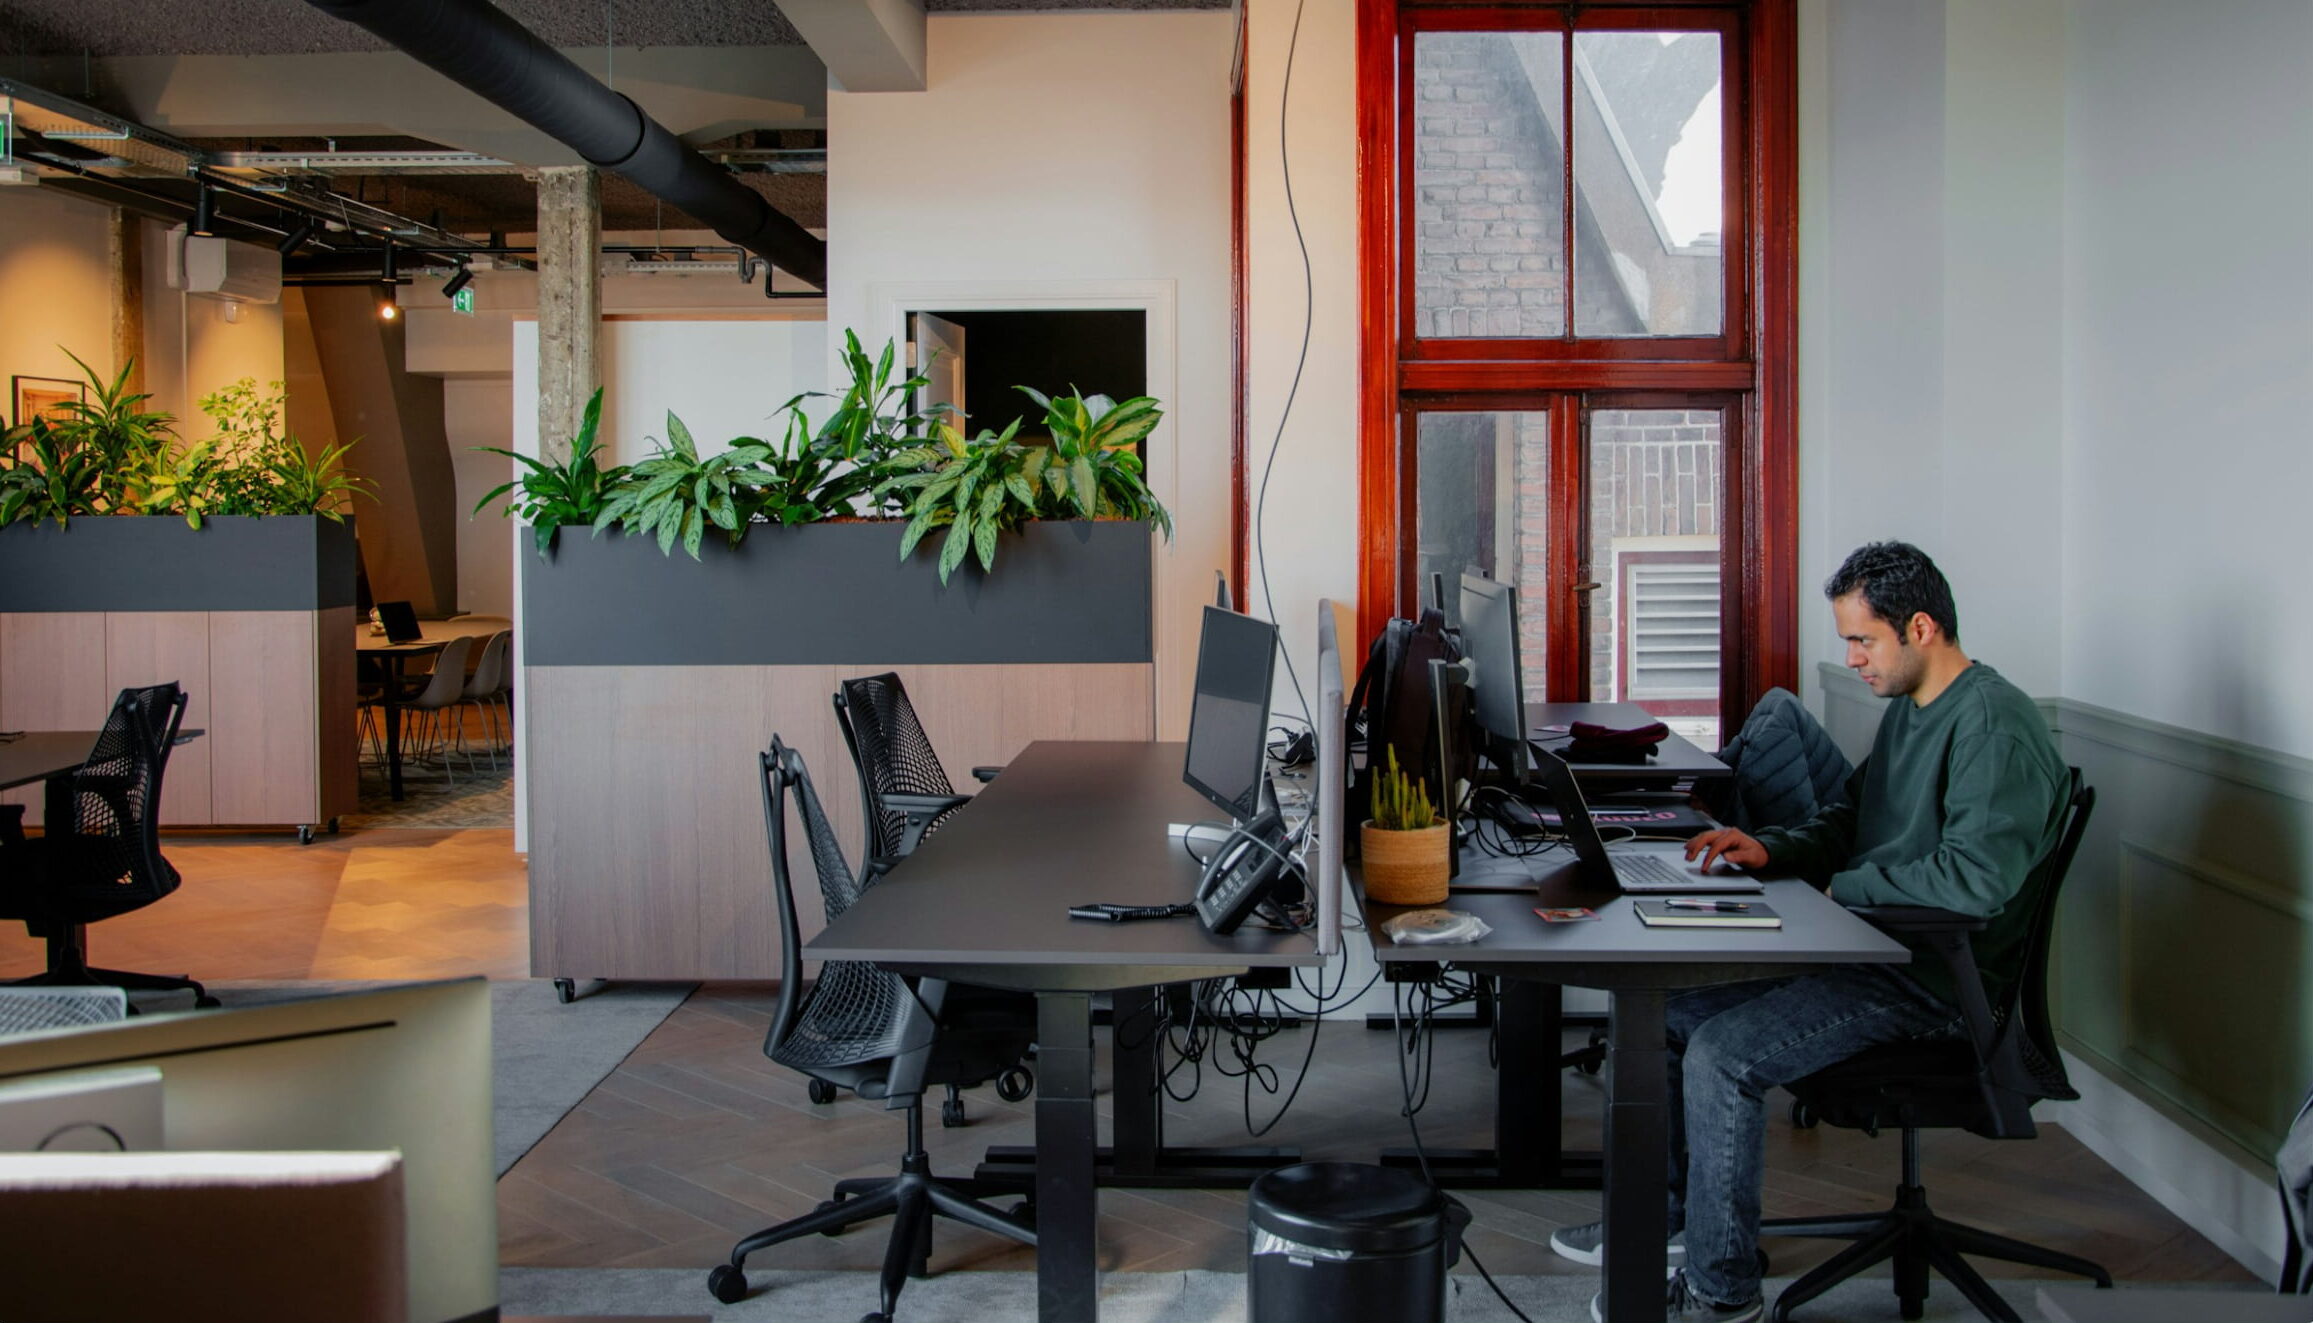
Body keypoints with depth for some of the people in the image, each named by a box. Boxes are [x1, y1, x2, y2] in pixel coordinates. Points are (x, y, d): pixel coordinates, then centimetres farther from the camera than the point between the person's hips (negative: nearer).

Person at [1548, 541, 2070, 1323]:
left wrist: (1845, 886, -17)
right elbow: (1848, 819, 24)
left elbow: (1977, 877, -30)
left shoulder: (1994, 727, -19)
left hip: (1932, 980, -10)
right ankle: (1665, 1218, 21)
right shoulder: (1908, 708, 13)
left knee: (1720, 1054, -23)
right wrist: (1770, 850, 4)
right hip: (1871, 948, 10)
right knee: (1664, 1005, 7)